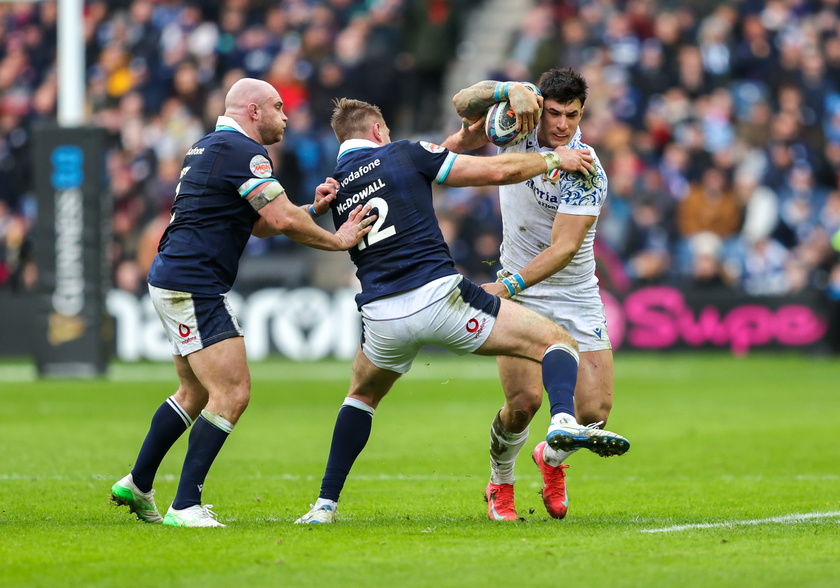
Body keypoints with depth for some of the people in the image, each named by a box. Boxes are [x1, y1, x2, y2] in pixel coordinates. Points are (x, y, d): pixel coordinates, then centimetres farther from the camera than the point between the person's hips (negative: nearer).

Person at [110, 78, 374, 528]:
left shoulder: (208, 148, 19)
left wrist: (313, 208, 11)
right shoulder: (243, 152, -13)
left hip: (172, 284, 11)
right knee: (232, 393, -12)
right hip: (193, 290, -11)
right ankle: (185, 507, -13)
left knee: (196, 393, 22)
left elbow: (261, 224, 22)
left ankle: (137, 485, 30)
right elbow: (282, 221, -19)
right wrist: (337, 240, -6)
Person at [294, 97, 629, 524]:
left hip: (381, 318, 4)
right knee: (557, 342, 3)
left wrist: (460, 138, 37)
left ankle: (325, 504, 24)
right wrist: (553, 159, 18)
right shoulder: (402, 155, 6)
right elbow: (496, 171, 4)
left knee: (363, 394, 33)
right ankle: (564, 420, -27)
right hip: (439, 296, -4)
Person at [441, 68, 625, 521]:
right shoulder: (519, 123, -8)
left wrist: (508, 286, -35)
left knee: (595, 411, -8)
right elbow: (464, 103, -14)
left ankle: (552, 457, 28)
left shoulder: (587, 172, -20)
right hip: (519, 294, 1)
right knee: (524, 400, -18)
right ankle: (500, 483, 12)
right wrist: (511, 90, -31)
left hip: (577, 297, -1)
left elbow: (564, 247, -25)